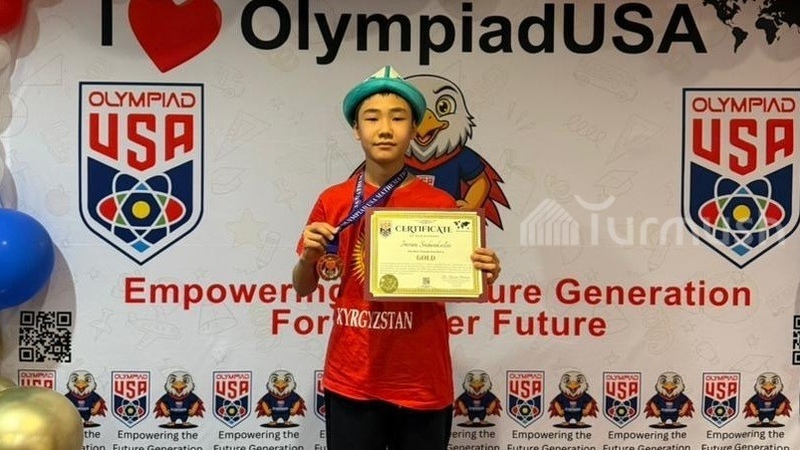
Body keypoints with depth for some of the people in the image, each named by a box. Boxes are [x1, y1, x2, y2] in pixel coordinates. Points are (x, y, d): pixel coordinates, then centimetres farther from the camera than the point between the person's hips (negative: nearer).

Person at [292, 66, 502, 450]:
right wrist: (308, 256, -13)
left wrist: (482, 275, -15)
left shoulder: (441, 205, -4)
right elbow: (302, 288, 7)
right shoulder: (333, 201, -1)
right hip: (351, 381, 1)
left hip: (423, 384, 0)